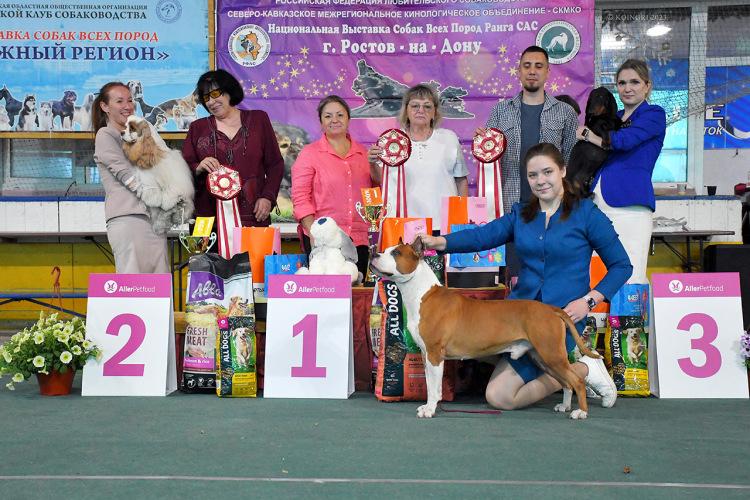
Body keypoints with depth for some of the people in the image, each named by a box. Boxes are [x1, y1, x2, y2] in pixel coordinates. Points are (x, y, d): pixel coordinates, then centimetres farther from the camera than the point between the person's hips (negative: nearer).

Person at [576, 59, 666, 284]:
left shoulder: (654, 114, 4)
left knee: (630, 278, -12)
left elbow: (624, 140, -13)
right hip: (598, 203, 6)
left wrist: (588, 134, 1)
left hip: (629, 205, -6)